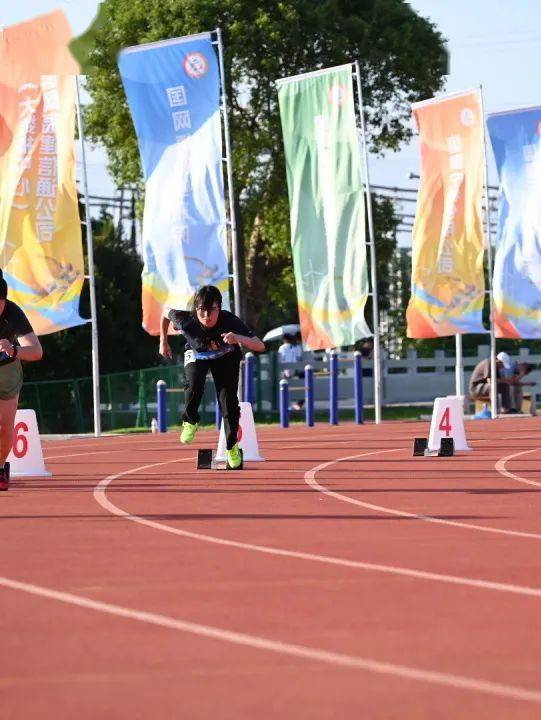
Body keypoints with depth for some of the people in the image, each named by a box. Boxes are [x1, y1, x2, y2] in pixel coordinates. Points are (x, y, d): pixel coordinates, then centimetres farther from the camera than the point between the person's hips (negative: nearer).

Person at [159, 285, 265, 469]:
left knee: (229, 399, -10)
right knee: (195, 384, -29)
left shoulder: (230, 321, -39)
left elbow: (260, 346, -42)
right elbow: (166, 311, -12)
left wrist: (239, 339, -61)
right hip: (197, 355, 0)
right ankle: (190, 420, 2)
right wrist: (163, 342, -1)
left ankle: (232, 445, 16)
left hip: (226, 356, 0)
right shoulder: (186, 320, -36)